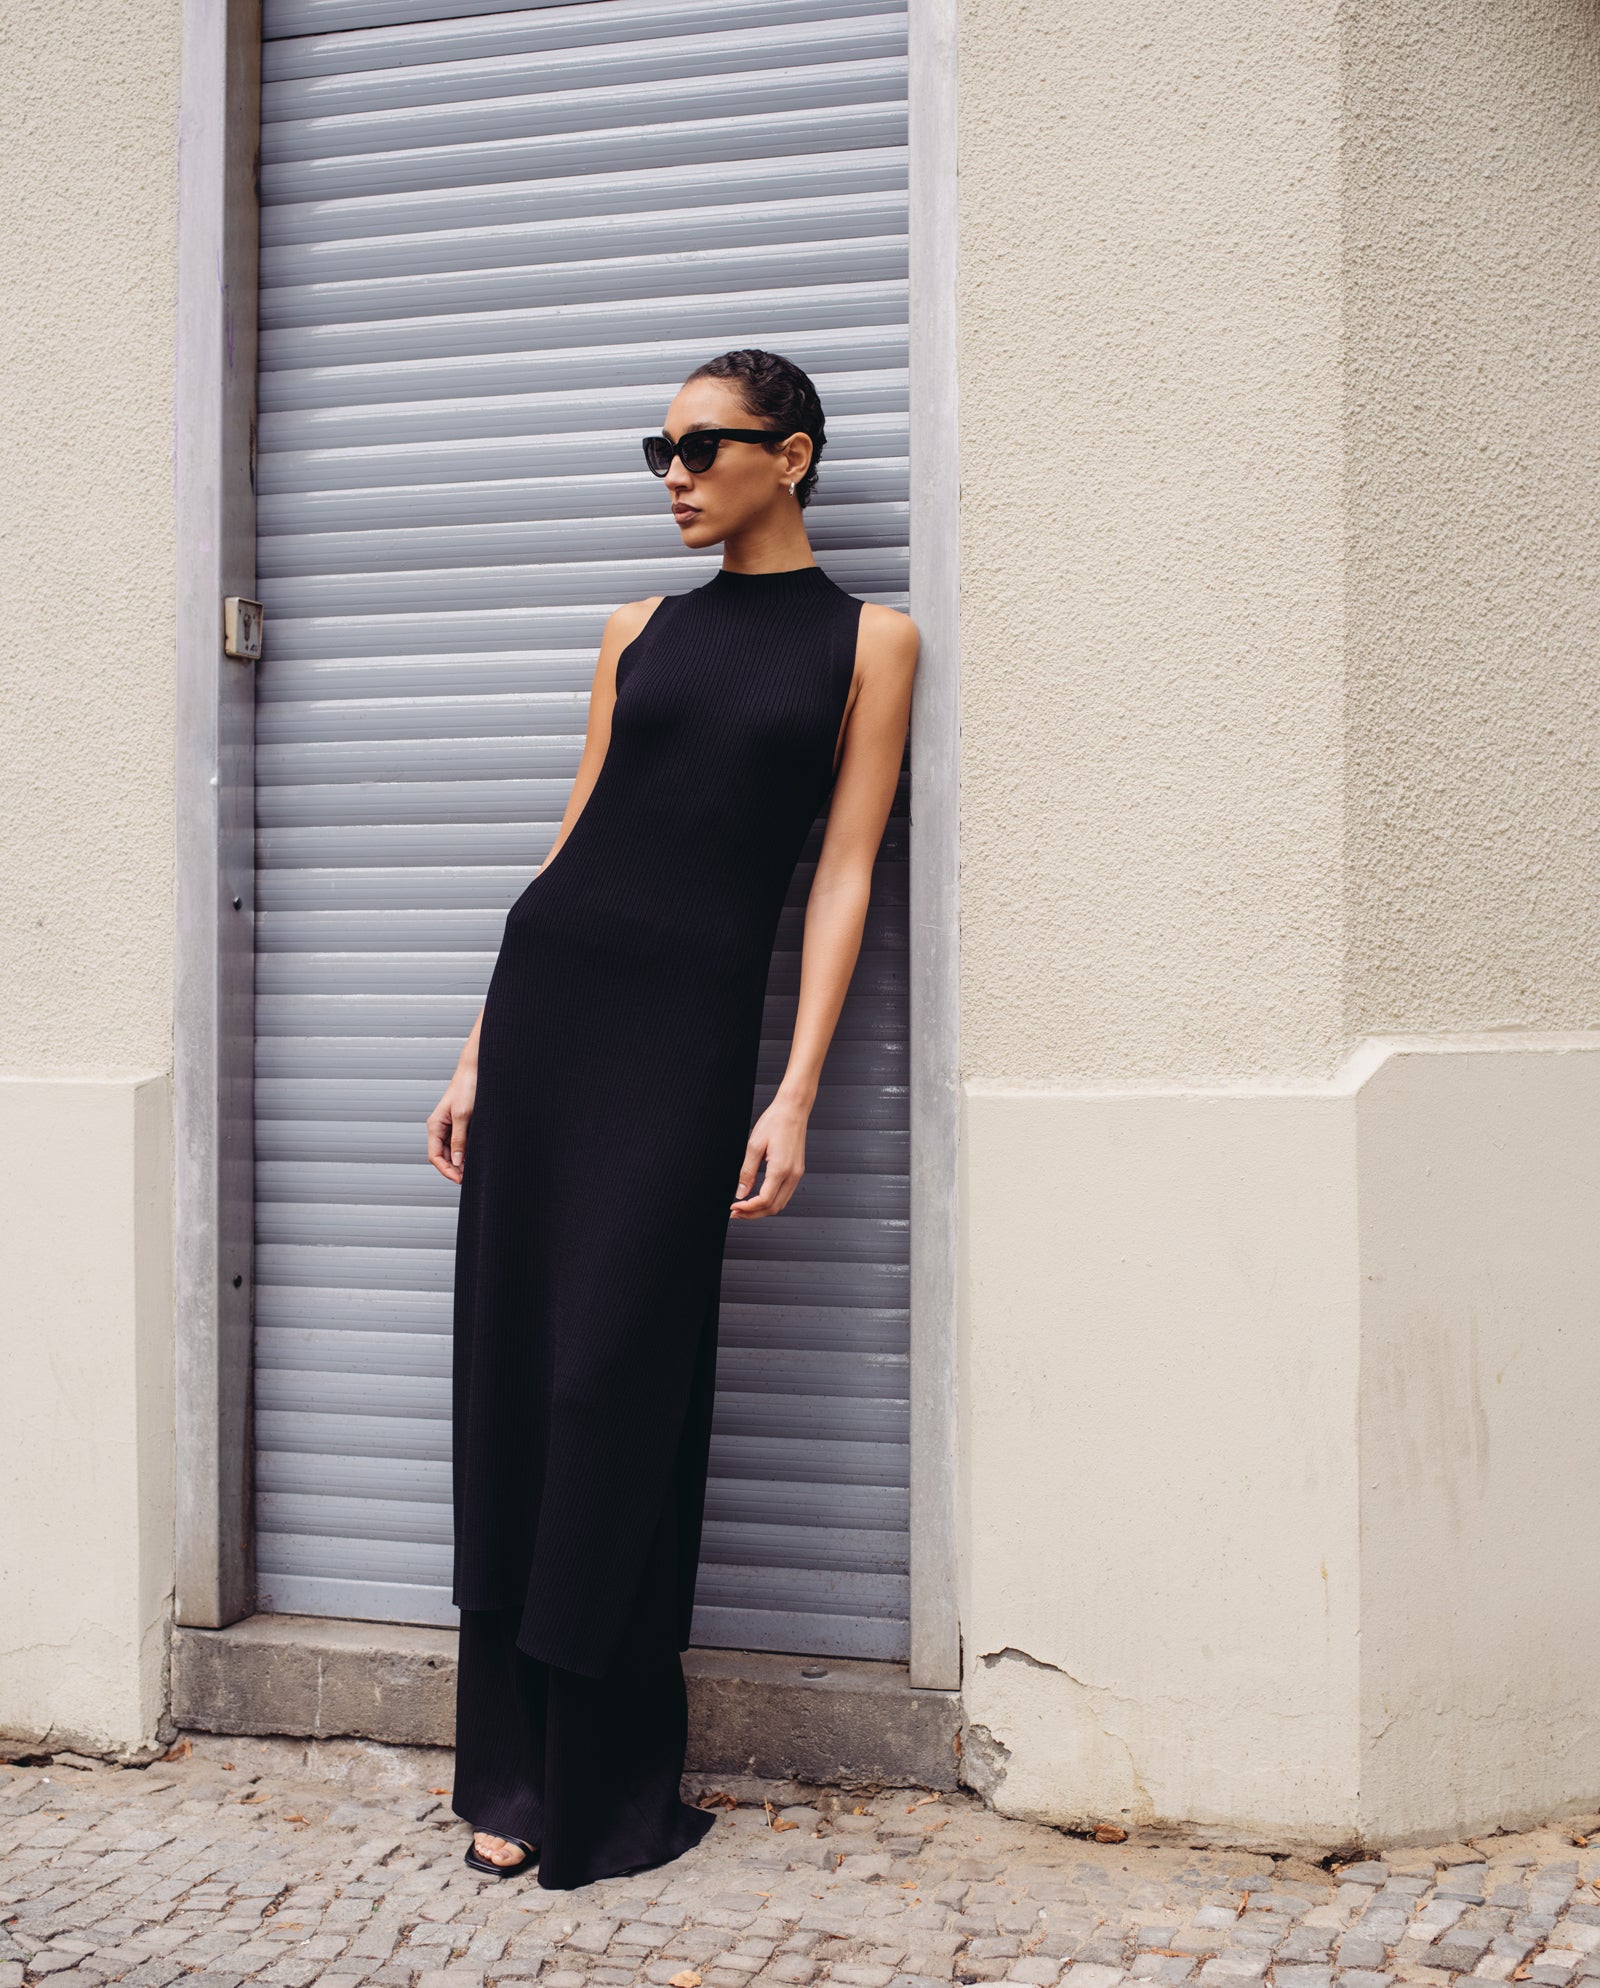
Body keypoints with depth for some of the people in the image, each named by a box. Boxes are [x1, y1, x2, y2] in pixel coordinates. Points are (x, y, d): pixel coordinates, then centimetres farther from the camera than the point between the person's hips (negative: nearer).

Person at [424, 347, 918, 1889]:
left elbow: (842, 875, -3)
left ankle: (611, 1790, 10)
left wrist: (796, 1095, -12)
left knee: (615, 1373, -5)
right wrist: (481, 1053, 9)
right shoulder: (640, 630, 14)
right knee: (510, 1356, 2)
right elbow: (575, 836, 13)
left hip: (690, 1016, -4)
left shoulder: (868, 638, 4)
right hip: (549, 983, 4)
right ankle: (512, 1769, 14)